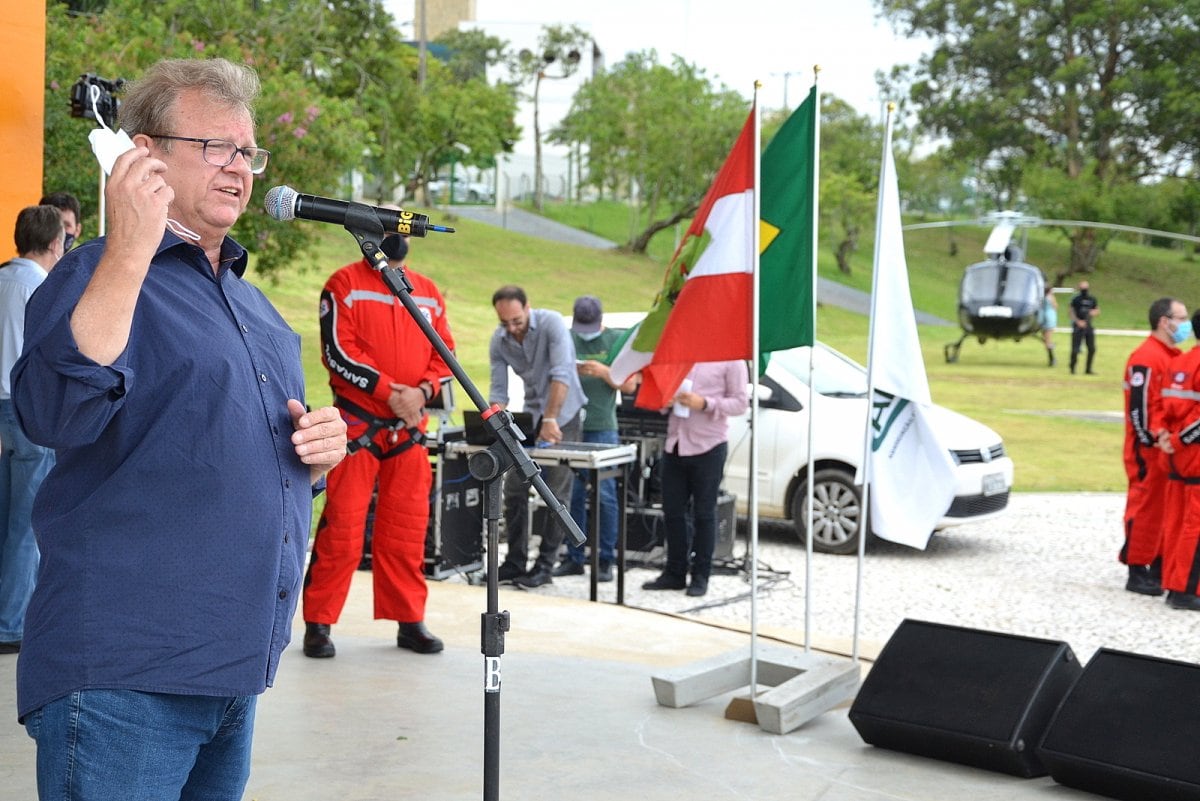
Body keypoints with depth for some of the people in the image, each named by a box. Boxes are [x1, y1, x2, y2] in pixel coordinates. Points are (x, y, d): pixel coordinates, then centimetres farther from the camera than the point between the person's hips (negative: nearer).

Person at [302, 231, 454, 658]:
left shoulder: (428, 292, 14)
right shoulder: (345, 284, -1)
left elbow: (445, 353, 12)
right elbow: (338, 352, -10)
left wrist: (422, 391, -7)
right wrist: (389, 390, -16)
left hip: (410, 427, 5)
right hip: (357, 424, -4)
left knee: (407, 527, 8)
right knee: (342, 525, -6)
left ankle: (410, 621, 16)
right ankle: (319, 623, 3)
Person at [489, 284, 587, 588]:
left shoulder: (551, 323, -20)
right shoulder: (498, 341, -4)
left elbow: (561, 374, -30)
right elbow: (498, 390, -4)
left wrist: (551, 420, -36)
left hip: (563, 414, -5)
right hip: (530, 413, 5)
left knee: (556, 493, -4)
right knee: (514, 488, 2)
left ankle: (545, 565, 2)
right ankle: (515, 562, 11)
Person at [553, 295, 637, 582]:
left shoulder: (617, 340, 4)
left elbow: (630, 385, 1)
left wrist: (604, 372, -15)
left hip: (602, 429, -2)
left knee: (605, 495, -2)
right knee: (572, 494, 6)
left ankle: (606, 560, 5)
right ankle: (574, 558, 15)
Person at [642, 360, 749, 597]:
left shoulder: (730, 360, -3)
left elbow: (740, 402, -6)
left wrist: (704, 404, -18)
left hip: (708, 446, -5)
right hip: (674, 442, 5)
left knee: (704, 513, 3)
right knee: (672, 511, 8)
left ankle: (700, 576, 12)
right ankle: (674, 573, 18)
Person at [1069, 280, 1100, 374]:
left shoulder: (1092, 299, 9)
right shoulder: (1076, 299, -3)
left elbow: (1097, 310, 17)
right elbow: (1072, 312, -3)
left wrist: (1093, 312, -7)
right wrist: (1078, 321, -17)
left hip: (1088, 326, 4)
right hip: (1078, 326, -4)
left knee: (1092, 349, 3)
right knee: (1075, 349, -7)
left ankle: (1089, 369, 14)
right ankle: (1072, 368, 9)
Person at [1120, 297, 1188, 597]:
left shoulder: (1174, 356, 16)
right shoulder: (1145, 358, -16)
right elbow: (1139, 407, -20)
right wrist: (1154, 440, -19)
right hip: (1149, 451, -9)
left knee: (1168, 509, 14)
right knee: (1146, 507, -3)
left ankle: (1160, 567, 24)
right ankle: (1137, 572, 4)